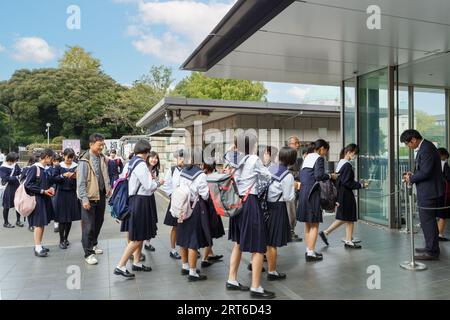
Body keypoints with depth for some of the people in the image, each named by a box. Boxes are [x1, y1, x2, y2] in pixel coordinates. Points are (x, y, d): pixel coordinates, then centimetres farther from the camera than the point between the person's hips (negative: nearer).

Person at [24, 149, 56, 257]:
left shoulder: (45, 169, 9)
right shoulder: (34, 168, -13)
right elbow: (28, 184, -16)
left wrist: (50, 188, 0)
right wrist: (43, 191, -16)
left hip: (45, 199, 8)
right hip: (37, 199, -8)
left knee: (43, 223, 11)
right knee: (38, 223, -4)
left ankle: (39, 245, 21)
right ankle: (37, 248, 3)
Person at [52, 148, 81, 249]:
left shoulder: (76, 166, 2)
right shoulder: (58, 166, 2)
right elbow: (54, 179, -5)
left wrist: (76, 177, -18)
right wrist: (63, 175, -19)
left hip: (72, 194, 1)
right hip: (61, 194, -1)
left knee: (70, 217, 8)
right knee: (62, 218, 0)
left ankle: (66, 238, 25)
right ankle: (61, 240, 11)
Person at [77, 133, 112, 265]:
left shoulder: (102, 158, 6)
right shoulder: (85, 160, -15)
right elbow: (81, 182, -16)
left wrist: (108, 188, 8)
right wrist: (84, 199, -19)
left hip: (101, 195, 7)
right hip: (90, 197, -7)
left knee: (99, 222, 18)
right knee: (88, 225, 1)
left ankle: (94, 244, 39)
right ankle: (88, 253, 11)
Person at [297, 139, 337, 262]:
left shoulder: (307, 157, 17)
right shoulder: (319, 158, -8)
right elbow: (319, 176, -19)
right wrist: (330, 176, -4)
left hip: (303, 192, 8)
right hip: (312, 193, -8)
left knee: (307, 224, 14)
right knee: (314, 225, -2)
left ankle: (308, 250, 21)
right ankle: (310, 253, -1)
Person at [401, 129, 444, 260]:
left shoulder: (426, 149, -20)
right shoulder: (425, 147, 13)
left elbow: (425, 172, -24)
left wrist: (411, 178, -10)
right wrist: (413, 175, 7)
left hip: (429, 192, -11)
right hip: (428, 192, 11)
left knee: (427, 221, -3)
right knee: (429, 221, 19)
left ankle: (432, 252, 6)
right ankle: (431, 247, 31)